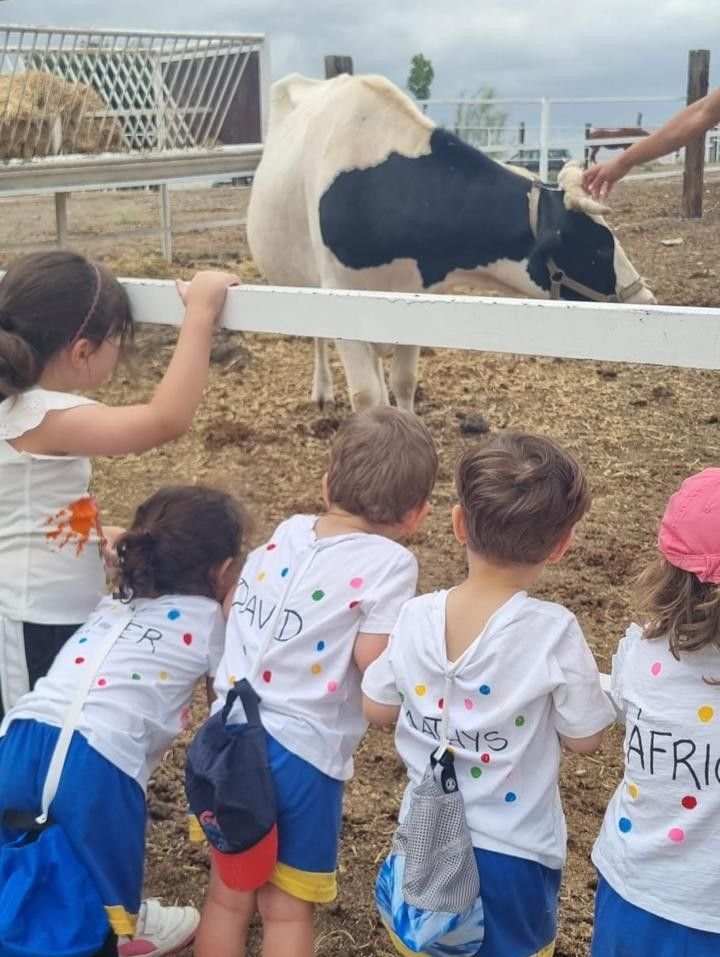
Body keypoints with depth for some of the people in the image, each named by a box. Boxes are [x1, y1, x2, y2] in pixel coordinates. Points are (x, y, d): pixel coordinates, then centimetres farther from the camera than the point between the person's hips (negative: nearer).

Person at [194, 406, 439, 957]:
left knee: (228, 894, 22)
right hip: (299, 751, -5)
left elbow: (232, 605, 18)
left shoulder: (287, 533, 8)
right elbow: (374, 663, -16)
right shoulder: (389, 563, -11)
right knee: (287, 911, 15)